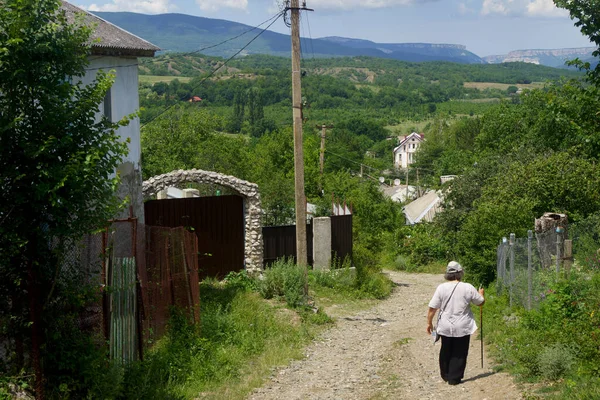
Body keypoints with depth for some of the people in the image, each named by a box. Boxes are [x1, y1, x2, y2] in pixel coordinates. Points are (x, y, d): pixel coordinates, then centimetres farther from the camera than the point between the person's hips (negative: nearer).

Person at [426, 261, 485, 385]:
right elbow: (480, 302, 5)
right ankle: (454, 378, 9)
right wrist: (481, 294, 26)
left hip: (445, 327, 2)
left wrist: (429, 323, 5)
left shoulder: (441, 288, -7)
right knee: (459, 353, 8)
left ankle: (445, 376, 28)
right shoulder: (468, 288, -8)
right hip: (463, 327, -2)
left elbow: (432, 308, -6)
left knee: (445, 352, 18)